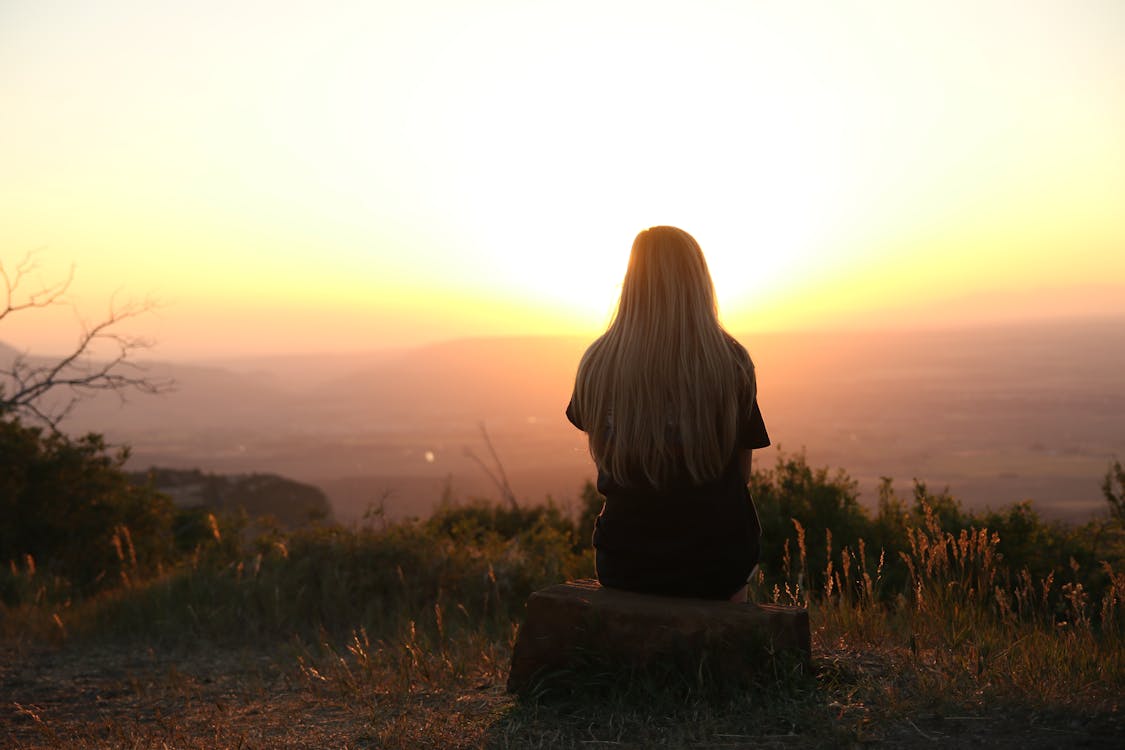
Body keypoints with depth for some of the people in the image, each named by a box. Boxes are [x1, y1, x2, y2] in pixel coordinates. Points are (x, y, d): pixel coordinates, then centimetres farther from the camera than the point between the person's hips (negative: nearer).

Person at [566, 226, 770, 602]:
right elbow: (741, 470, -2)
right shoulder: (732, 361, -14)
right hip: (714, 561, -1)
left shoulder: (598, 362, -9)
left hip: (622, 565, 1)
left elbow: (604, 460, 6)